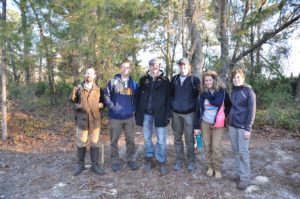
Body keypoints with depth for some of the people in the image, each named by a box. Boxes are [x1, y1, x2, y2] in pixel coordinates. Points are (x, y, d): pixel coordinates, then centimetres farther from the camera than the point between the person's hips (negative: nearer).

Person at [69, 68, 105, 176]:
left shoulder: (98, 89, 4)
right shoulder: (78, 88, 2)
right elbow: (72, 100, 9)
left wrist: (100, 105, -7)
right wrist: (77, 106, -9)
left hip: (95, 120, 1)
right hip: (82, 119, 0)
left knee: (94, 143, 8)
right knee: (81, 143, 8)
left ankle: (95, 164, 19)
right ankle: (80, 164, 24)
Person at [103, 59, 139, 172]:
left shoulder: (133, 83, 6)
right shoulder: (113, 82, -3)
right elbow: (106, 95, -3)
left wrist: (133, 108, 4)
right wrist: (112, 106, -11)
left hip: (129, 117, 2)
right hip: (115, 117, -2)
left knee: (130, 140, 7)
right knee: (114, 140, 7)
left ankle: (130, 160, 23)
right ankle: (115, 161, 21)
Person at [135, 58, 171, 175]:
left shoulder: (165, 80, 0)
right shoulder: (143, 80, 7)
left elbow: (168, 98, -1)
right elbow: (138, 96, 9)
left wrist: (168, 114, -8)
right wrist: (138, 113, 3)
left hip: (160, 113, -2)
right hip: (146, 113, 3)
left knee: (161, 139, 0)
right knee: (147, 138, 12)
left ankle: (162, 162, 13)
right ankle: (149, 159, 28)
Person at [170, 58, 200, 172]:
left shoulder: (194, 80, -2)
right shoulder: (174, 79, 8)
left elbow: (199, 96, -1)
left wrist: (195, 108, -8)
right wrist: (172, 106, 6)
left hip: (189, 113, -3)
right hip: (176, 113, 3)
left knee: (189, 139, 4)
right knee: (177, 138, 11)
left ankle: (191, 161, 18)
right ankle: (179, 160, 24)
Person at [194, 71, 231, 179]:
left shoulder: (222, 92, -6)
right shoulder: (203, 93, 0)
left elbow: (229, 105, -6)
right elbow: (199, 109, 0)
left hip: (217, 124, -3)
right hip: (205, 123, 3)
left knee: (216, 147, -2)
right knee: (207, 146, 9)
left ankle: (218, 169, 15)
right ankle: (210, 166, 25)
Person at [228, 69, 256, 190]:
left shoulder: (249, 91, -7)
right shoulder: (233, 92, 10)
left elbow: (252, 111, -10)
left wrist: (248, 128, -15)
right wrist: (229, 122, 13)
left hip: (243, 126, -6)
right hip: (232, 125, 6)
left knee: (243, 152, -3)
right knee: (235, 150, 11)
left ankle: (245, 178, 8)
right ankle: (239, 172, 24)